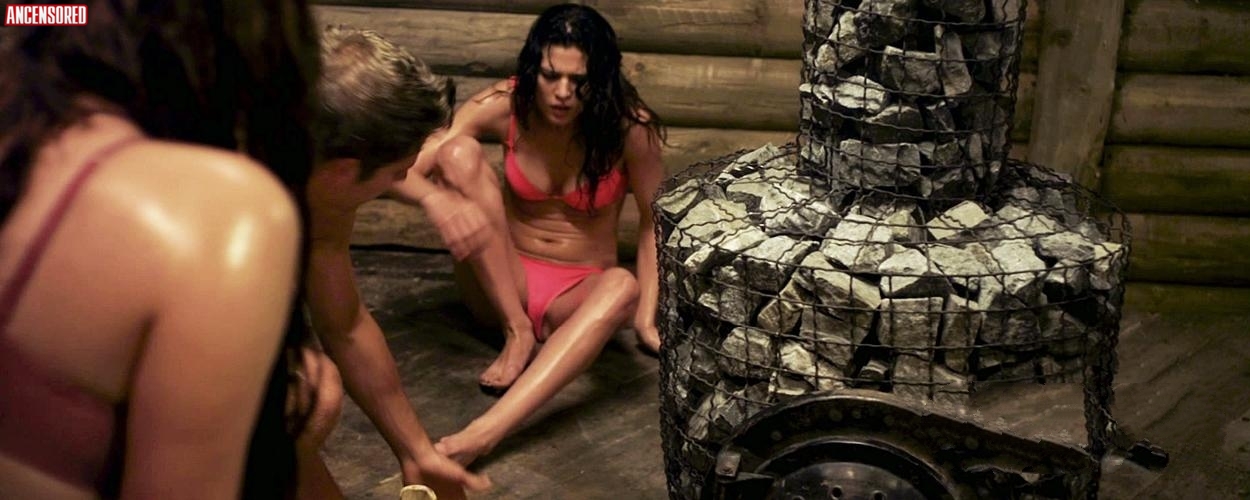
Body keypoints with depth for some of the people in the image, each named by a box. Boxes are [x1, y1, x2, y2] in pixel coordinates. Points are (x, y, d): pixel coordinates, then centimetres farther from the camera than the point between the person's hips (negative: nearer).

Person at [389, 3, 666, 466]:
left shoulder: (628, 126, -15)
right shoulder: (504, 106, -13)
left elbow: (654, 219, -4)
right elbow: (401, 170, -16)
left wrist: (645, 314, -15)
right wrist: (436, 199, -39)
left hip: (579, 295, -1)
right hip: (502, 285, 1)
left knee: (621, 287, -39)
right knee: (458, 152, -21)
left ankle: (482, 434, -51)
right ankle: (516, 330, -16)